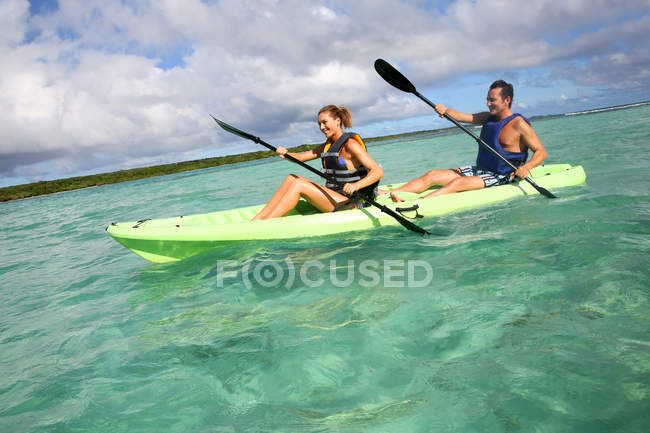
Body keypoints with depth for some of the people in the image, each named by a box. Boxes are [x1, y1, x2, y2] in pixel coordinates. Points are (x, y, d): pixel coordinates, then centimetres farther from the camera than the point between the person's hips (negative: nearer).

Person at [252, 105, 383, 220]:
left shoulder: (350, 144, -11)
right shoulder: (327, 146, 15)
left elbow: (378, 172, -18)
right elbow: (300, 157, 11)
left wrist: (356, 186, -35)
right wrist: (285, 153, -11)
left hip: (350, 203, -8)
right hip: (333, 198, 9)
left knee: (298, 185, -19)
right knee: (292, 178, -2)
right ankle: (256, 219, -9)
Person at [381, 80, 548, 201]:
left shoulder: (519, 124, -10)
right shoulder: (488, 117, 12)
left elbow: (541, 152, -9)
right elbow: (460, 117, 6)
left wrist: (526, 167, -28)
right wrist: (446, 110, -15)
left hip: (500, 178, -7)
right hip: (479, 170, 7)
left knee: (459, 182, -32)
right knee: (432, 175, -8)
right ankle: (387, 194, -18)